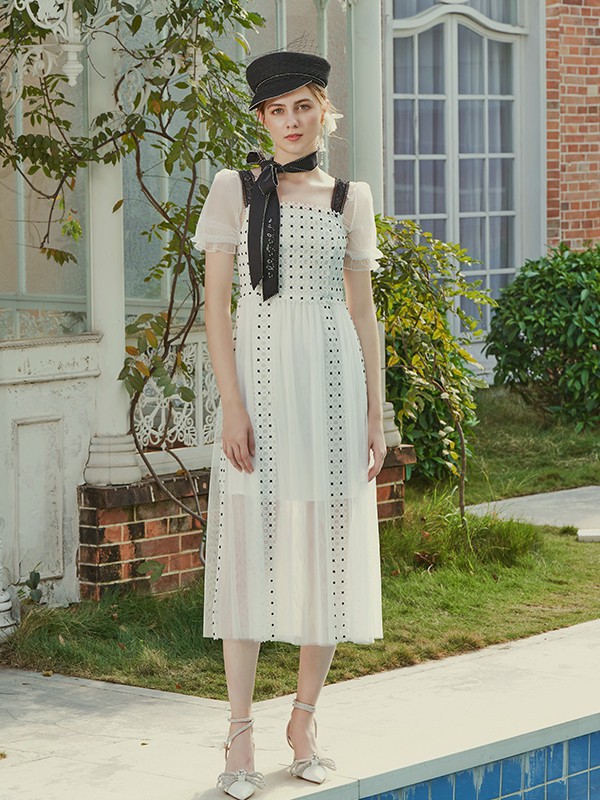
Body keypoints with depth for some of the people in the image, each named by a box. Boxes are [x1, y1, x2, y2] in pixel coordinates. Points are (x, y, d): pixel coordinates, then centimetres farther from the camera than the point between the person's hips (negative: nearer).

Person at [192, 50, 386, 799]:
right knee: (249, 548, -3)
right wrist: (231, 403, -10)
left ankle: (305, 718, 18)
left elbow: (362, 310, 11)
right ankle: (240, 735, 2)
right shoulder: (234, 189, 3)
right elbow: (215, 302, -1)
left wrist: (375, 413, 5)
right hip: (259, 377, -2)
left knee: (328, 551, 4)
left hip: (332, 378, 2)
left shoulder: (349, 197, 10)